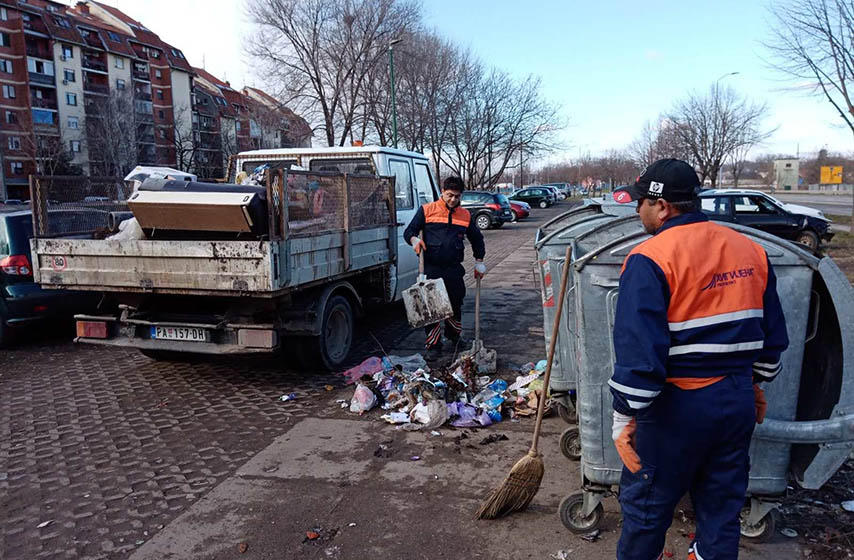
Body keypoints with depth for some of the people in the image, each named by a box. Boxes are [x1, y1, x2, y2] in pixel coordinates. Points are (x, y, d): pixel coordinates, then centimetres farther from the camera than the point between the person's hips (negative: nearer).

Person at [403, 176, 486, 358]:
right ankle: (434, 345, 10)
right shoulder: (427, 210, 2)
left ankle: (454, 336, 37)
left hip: (454, 270, 3)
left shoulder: (465, 215, 12)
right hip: (431, 269, -3)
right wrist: (414, 239, -19)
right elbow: (409, 231, 3)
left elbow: (476, 239, 24)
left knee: (455, 304, 13)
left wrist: (479, 262, 19)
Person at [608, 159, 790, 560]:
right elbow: (773, 333, 12)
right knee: (722, 501, 21)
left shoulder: (650, 259, -17)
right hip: (738, 399, 7)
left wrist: (624, 415, -13)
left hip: (677, 406, -6)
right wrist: (756, 384, 25)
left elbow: (638, 350, -21)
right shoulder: (750, 250, 4)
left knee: (646, 501, 13)